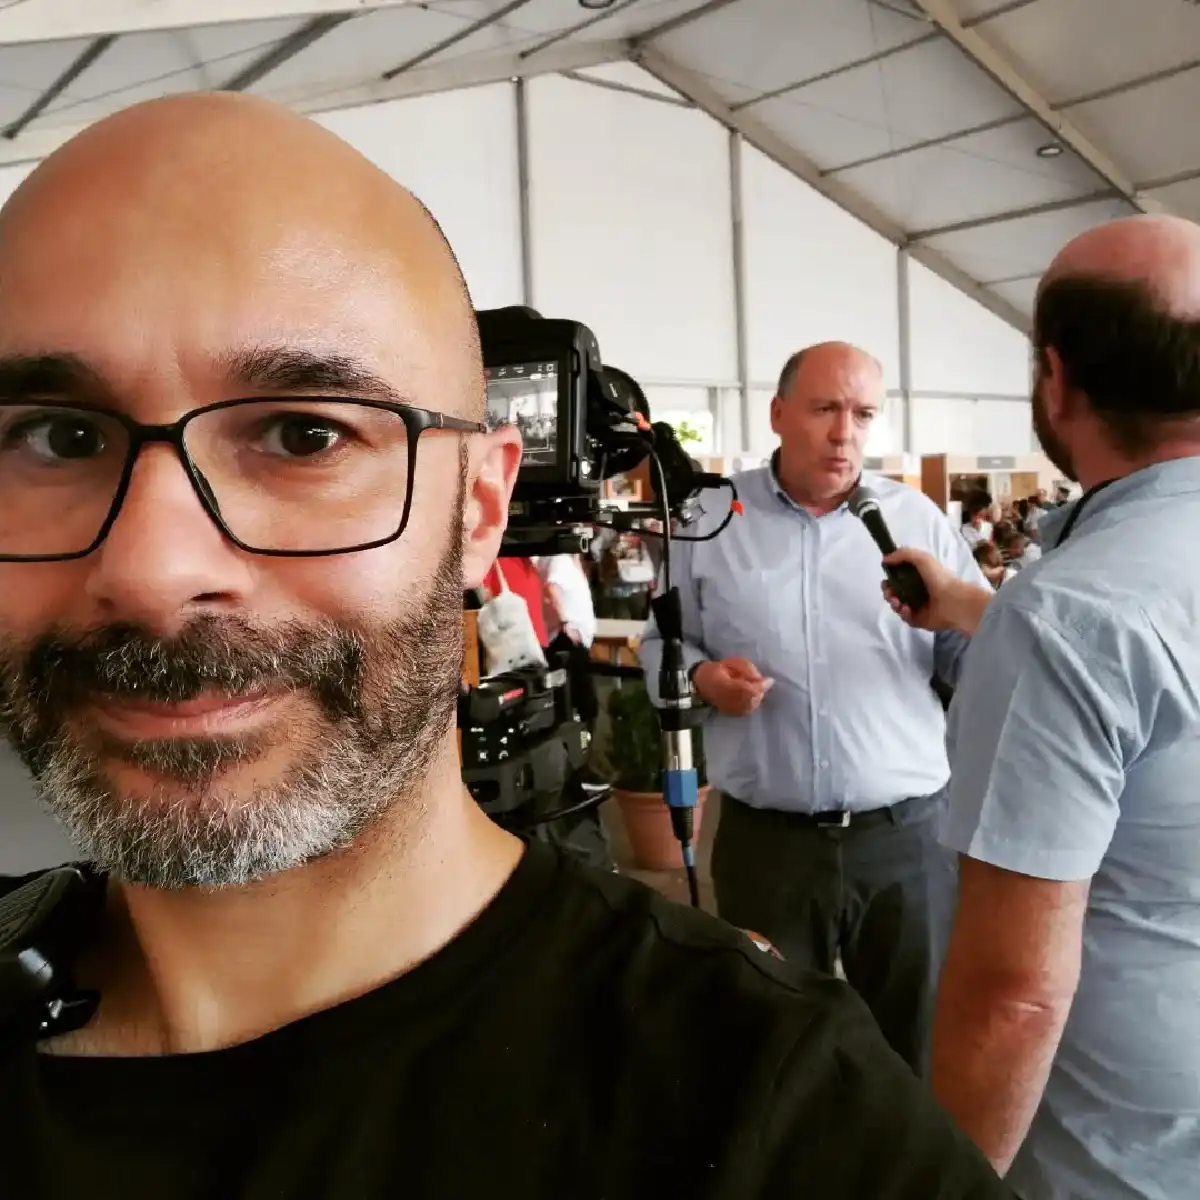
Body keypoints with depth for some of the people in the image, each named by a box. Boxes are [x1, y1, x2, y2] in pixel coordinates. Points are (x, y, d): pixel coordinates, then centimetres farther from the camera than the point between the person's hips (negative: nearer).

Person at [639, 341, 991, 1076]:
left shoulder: (918, 519, 4)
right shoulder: (711, 521, 3)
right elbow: (662, 644, 8)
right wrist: (700, 677, -13)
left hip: (905, 835, 1)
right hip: (765, 840, 0)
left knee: (916, 1044, 17)